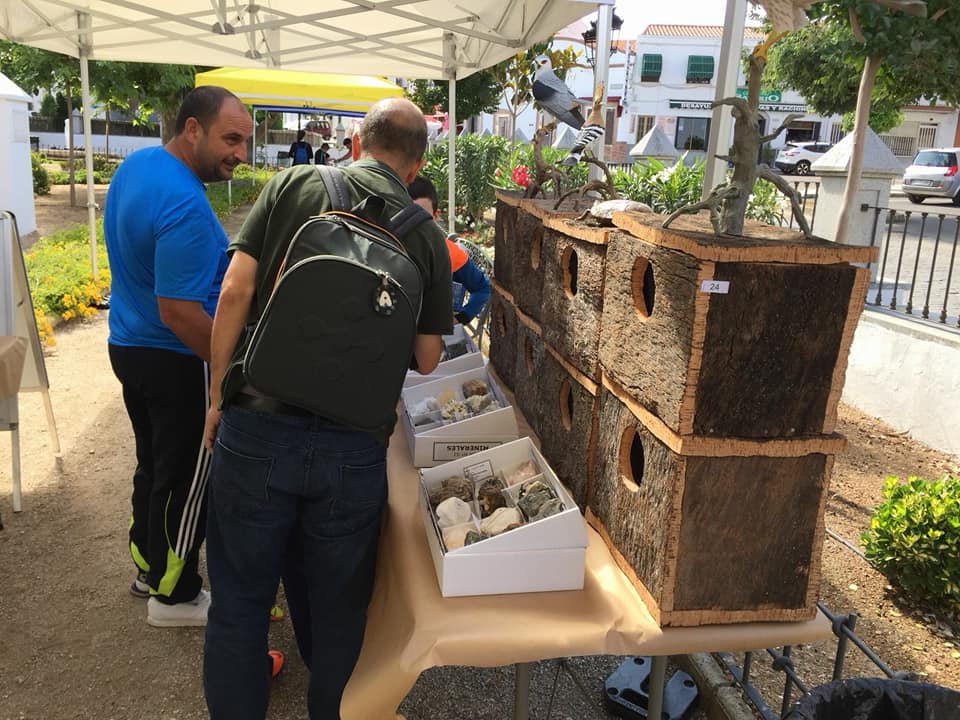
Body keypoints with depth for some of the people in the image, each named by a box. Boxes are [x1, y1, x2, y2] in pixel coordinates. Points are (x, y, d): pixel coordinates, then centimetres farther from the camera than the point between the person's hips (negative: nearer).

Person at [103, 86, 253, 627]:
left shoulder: (134, 165, 4)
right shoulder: (185, 208, -28)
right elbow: (178, 312, -29)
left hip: (129, 344, 10)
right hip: (175, 362, -10)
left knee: (153, 464, 23)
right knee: (187, 480, 6)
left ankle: (150, 565, 39)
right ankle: (174, 594, 22)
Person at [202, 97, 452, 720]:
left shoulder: (292, 186, 1)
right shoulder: (427, 237, 3)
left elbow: (235, 292, -5)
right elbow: (426, 361, 5)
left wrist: (218, 398, 4)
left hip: (256, 429, 0)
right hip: (354, 450, 1)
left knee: (240, 600, 17)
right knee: (337, 607, 19)